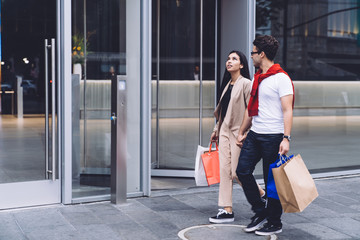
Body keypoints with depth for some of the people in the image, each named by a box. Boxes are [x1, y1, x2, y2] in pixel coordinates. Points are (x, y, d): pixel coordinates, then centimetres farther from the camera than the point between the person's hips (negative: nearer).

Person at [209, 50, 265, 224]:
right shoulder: (227, 84, 15)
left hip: (239, 133, -8)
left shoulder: (246, 84, -9)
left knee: (237, 172, -4)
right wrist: (216, 130, 21)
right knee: (224, 170, 2)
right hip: (225, 131, 8)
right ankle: (227, 210, 6)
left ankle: (262, 194, 21)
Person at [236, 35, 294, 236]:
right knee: (243, 170, 3)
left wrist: (286, 138, -24)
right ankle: (260, 212, 18)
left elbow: (287, 110, -16)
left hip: (273, 136, -8)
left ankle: (275, 223, 16)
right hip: (254, 134, 8)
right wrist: (242, 132, 22)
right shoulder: (257, 78, 15)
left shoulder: (281, 78, -11)